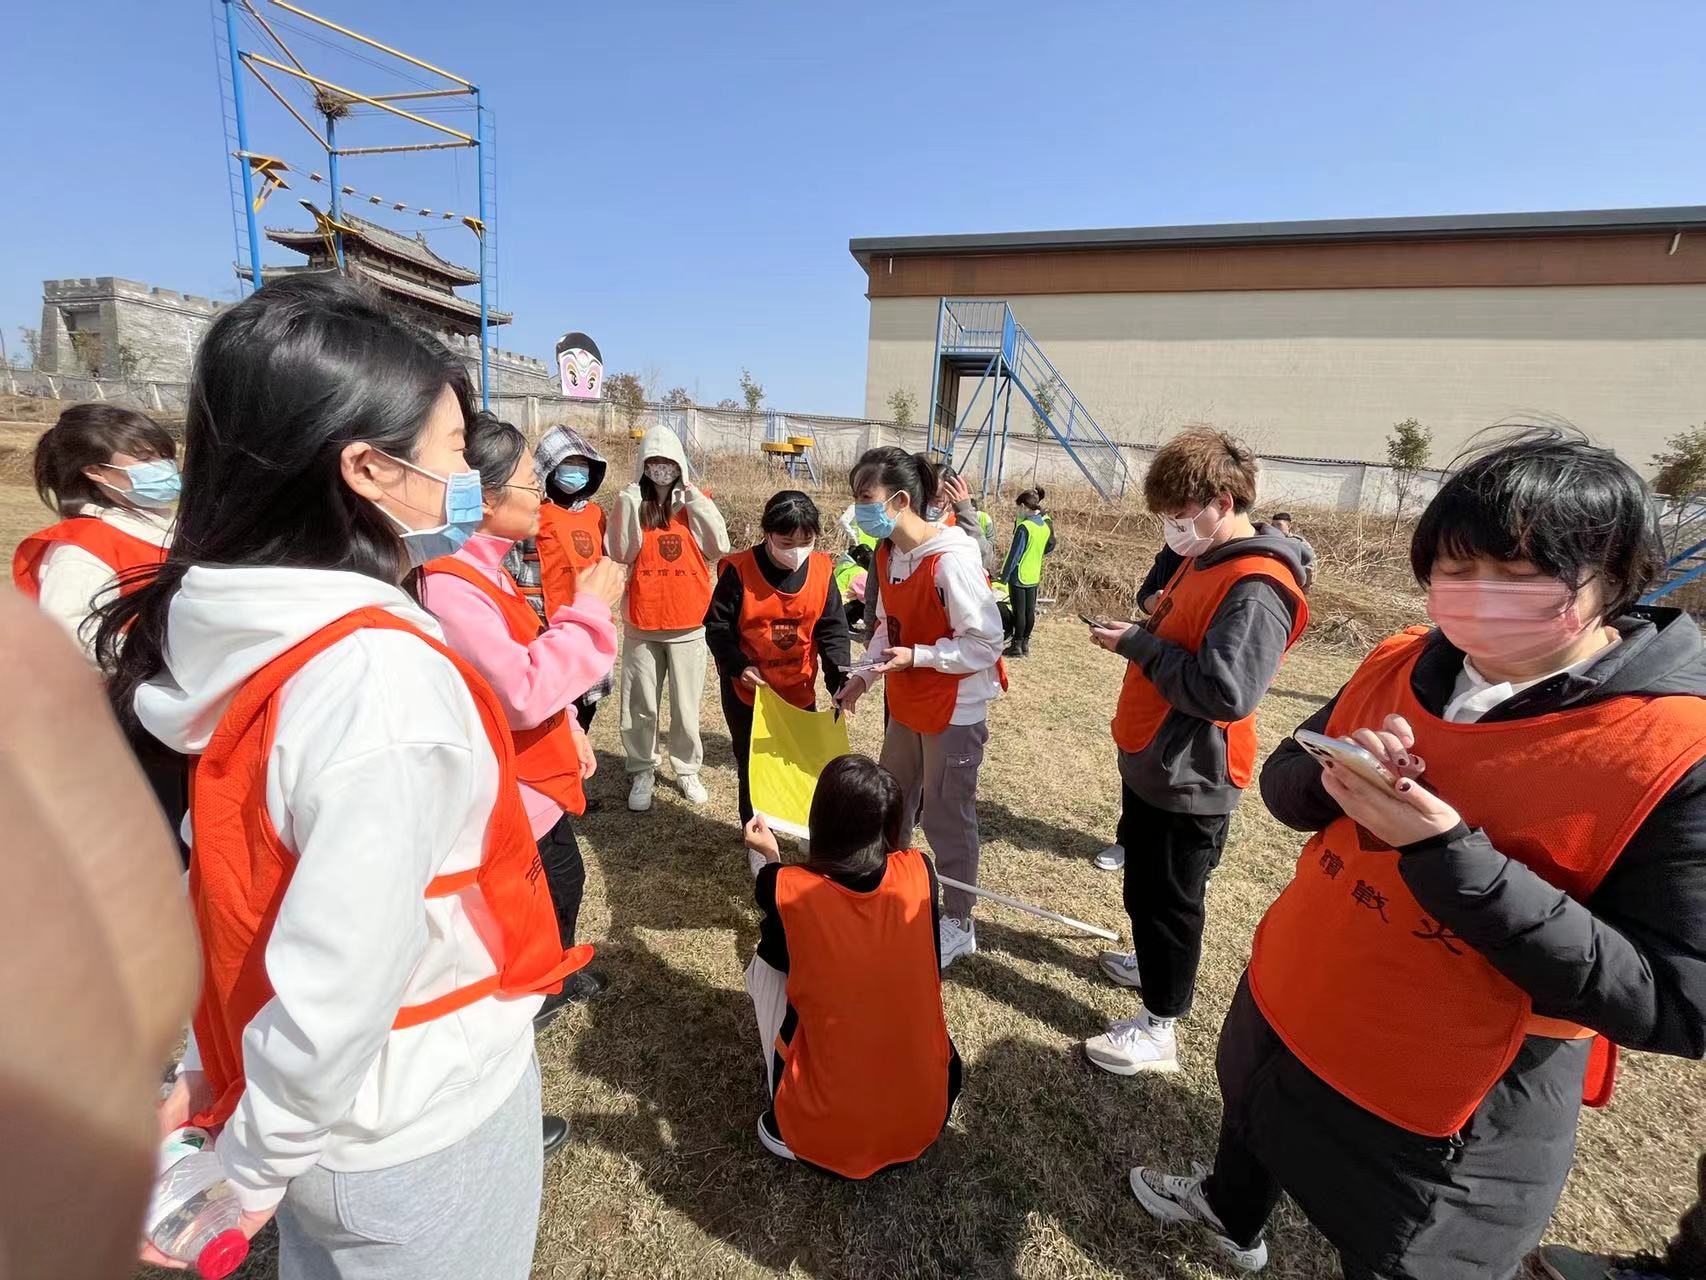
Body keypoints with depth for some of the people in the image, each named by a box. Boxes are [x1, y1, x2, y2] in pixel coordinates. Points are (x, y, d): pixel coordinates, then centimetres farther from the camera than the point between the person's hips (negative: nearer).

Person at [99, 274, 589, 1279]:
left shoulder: (233, 631, -7)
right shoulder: (384, 679, -33)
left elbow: (239, 878, 1)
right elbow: (335, 990, -28)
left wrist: (209, 1067, 12)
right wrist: (250, 1172, -9)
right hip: (419, 1131, -6)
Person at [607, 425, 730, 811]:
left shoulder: (696, 503, 2)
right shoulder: (631, 503, 2)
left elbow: (719, 547, -13)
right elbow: (620, 554, -10)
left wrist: (695, 498, -14)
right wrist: (628, 503, -17)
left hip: (687, 625, 0)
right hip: (641, 625, 0)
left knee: (685, 706, 10)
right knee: (640, 707, 10)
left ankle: (687, 770, 28)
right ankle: (641, 774, 26)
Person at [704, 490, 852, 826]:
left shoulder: (822, 570, -9)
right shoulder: (739, 569, -17)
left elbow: (832, 628, -6)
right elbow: (717, 625, -10)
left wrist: (840, 675, -19)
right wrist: (738, 666, -21)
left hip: (799, 688, 2)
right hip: (748, 689, -2)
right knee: (752, 766, 13)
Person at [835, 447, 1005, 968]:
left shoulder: (951, 559, -25)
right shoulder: (886, 552, -1)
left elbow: (986, 643, -22)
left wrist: (917, 657, -28)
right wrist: (865, 675, 3)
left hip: (954, 710, -8)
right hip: (906, 702, 8)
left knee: (946, 817, 7)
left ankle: (957, 925, 30)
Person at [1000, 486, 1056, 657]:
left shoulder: (1024, 527, -19)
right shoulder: (1046, 525, 3)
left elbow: (1014, 554, -18)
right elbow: (1049, 548, 14)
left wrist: (1004, 576, -12)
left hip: (1019, 576, -7)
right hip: (1034, 576, 7)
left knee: (1019, 612, 0)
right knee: (1030, 611, 11)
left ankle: (1017, 646, 7)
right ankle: (1025, 644, 20)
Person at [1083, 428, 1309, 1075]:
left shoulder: (1256, 586, -23)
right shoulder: (1203, 559, 8)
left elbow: (1226, 691, -31)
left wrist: (1139, 646, -24)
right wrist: (1143, 630, 3)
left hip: (1188, 778, -9)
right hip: (1153, 761, 10)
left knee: (1164, 898, 5)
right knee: (1146, 886, 25)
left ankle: (1158, 1028, 23)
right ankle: (1159, 965, 48)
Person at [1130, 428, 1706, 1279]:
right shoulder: (1400, 666, -8)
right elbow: (1282, 787, -1)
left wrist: (1450, 856, -35)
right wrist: (1331, 779, -24)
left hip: (1450, 1115, -5)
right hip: (1285, 1008, 6)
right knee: (1252, 1125, 34)